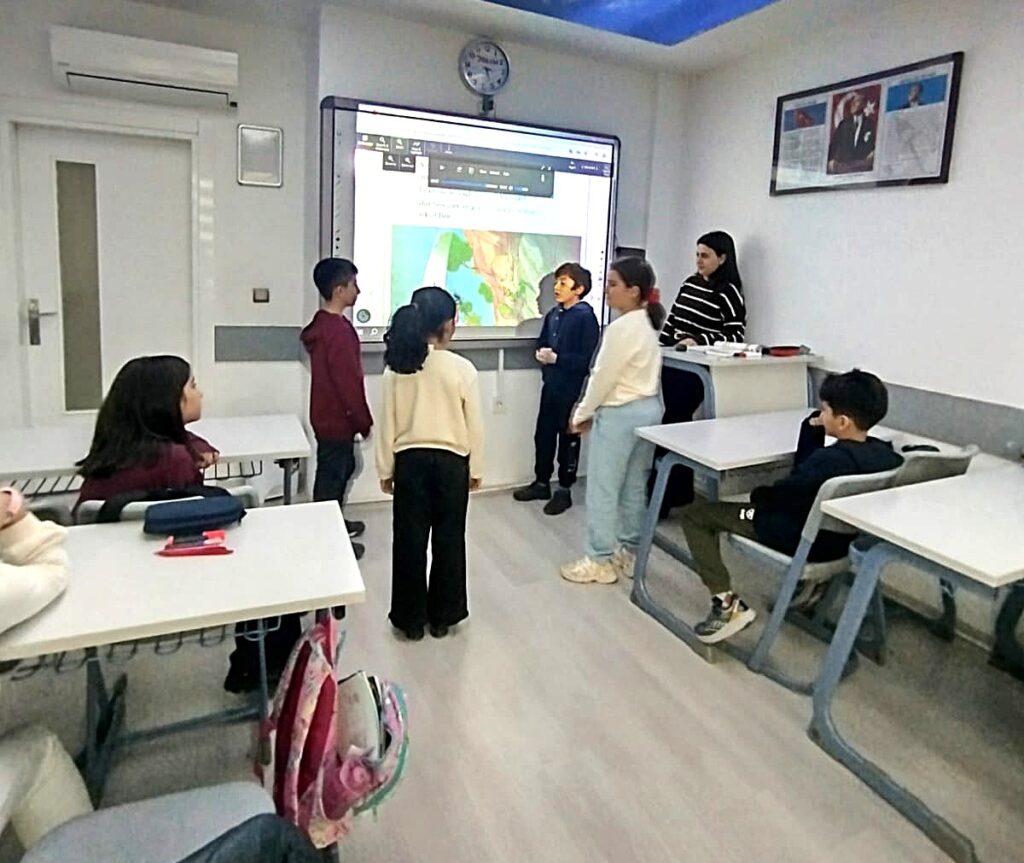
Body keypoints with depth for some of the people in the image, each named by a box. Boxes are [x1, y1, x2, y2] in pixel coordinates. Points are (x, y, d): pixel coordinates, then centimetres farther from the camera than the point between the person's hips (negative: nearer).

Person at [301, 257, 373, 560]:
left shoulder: (322, 324, 9)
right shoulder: (338, 330, -23)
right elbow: (348, 382, -23)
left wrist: (358, 419, 21)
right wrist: (364, 421, -14)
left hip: (328, 414, 10)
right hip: (337, 418, -10)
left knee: (342, 468, 23)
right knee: (332, 475, 1)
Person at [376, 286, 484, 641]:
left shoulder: (396, 367, -6)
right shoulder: (462, 368, -11)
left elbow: (387, 424, -2)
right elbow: (474, 425, -6)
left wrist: (386, 469, 9)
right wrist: (475, 469, 6)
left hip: (410, 461, 2)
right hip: (451, 462, -1)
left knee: (409, 541, 11)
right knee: (448, 540, 12)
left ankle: (411, 620, 22)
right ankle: (442, 617, 24)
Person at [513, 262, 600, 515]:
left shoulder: (586, 316, -13)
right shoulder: (553, 314, 7)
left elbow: (585, 359, -17)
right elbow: (542, 343, 16)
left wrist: (556, 358, -20)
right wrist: (540, 353, -5)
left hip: (572, 389, -7)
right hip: (550, 385, 7)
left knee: (568, 439, 6)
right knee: (543, 435, 14)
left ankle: (565, 491, 19)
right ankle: (541, 483, 30)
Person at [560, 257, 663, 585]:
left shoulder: (622, 327, -20)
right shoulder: (646, 323, 10)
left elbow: (603, 377, -17)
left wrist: (582, 414, -3)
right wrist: (591, 409, 13)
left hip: (620, 414, -10)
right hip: (648, 409, 10)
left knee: (602, 489, 2)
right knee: (634, 486, 16)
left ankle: (600, 561, 12)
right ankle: (630, 553, 28)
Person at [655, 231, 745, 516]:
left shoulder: (730, 292, -8)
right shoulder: (690, 283, 12)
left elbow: (735, 335, -12)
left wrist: (699, 340, -23)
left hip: (694, 373, -7)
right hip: (671, 366, 7)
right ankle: (682, 493, 25)